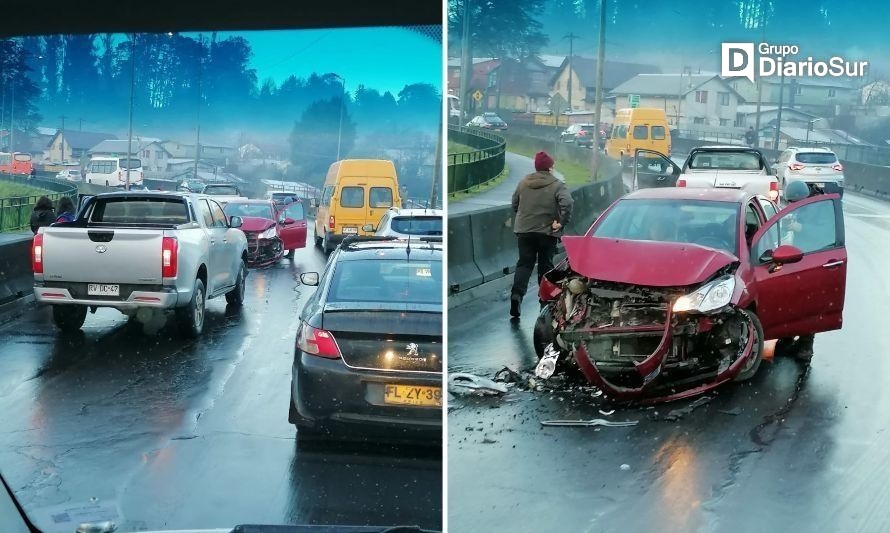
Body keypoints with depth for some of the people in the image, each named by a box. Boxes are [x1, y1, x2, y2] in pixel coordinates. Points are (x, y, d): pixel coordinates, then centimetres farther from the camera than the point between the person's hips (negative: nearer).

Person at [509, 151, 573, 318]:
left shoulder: (523, 183, 5)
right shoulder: (556, 185, -8)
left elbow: (514, 203, 13)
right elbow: (567, 203, -23)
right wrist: (562, 222, -15)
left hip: (524, 231, 3)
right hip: (547, 232, -3)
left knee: (524, 264, 5)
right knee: (545, 266, 10)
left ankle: (517, 293, -16)